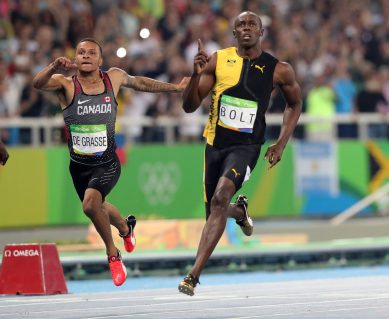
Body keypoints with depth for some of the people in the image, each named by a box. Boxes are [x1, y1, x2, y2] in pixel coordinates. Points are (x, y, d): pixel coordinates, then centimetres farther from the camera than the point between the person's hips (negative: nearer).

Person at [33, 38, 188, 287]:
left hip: (107, 164, -2)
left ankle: (112, 254, -4)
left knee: (90, 204, -27)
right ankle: (126, 227, 60)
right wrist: (54, 68, -54)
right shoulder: (66, 83, -12)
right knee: (98, 207, 25)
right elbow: (38, 84, -32)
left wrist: (175, 88, 26)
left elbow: (138, 82, 16)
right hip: (79, 165, 2)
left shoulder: (114, 78, -5)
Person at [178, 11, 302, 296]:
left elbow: (295, 104, 15)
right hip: (216, 144, 3)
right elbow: (189, 106, -2)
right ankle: (240, 210, 53)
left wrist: (281, 143, 4)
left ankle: (194, 275, -29)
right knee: (215, 212, 13)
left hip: (247, 146, -3)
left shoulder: (279, 70, -3)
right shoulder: (218, 61, -2)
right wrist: (197, 75, -21)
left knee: (220, 198, -27)